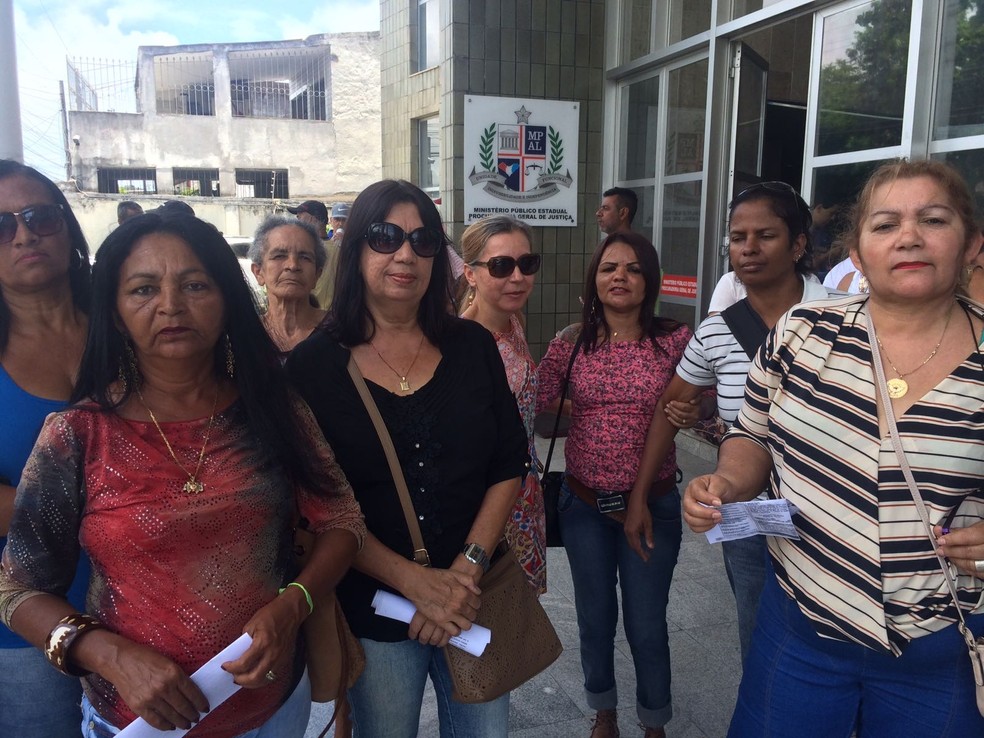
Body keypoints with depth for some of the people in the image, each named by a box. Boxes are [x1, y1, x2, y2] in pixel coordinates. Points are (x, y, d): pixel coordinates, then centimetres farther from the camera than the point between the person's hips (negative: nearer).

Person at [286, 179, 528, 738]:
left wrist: (469, 569, -11)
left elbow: (510, 467, 0)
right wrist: (416, 581, -17)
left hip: (476, 600, 2)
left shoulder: (473, 346, -1)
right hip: (373, 608, -2)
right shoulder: (315, 365, -8)